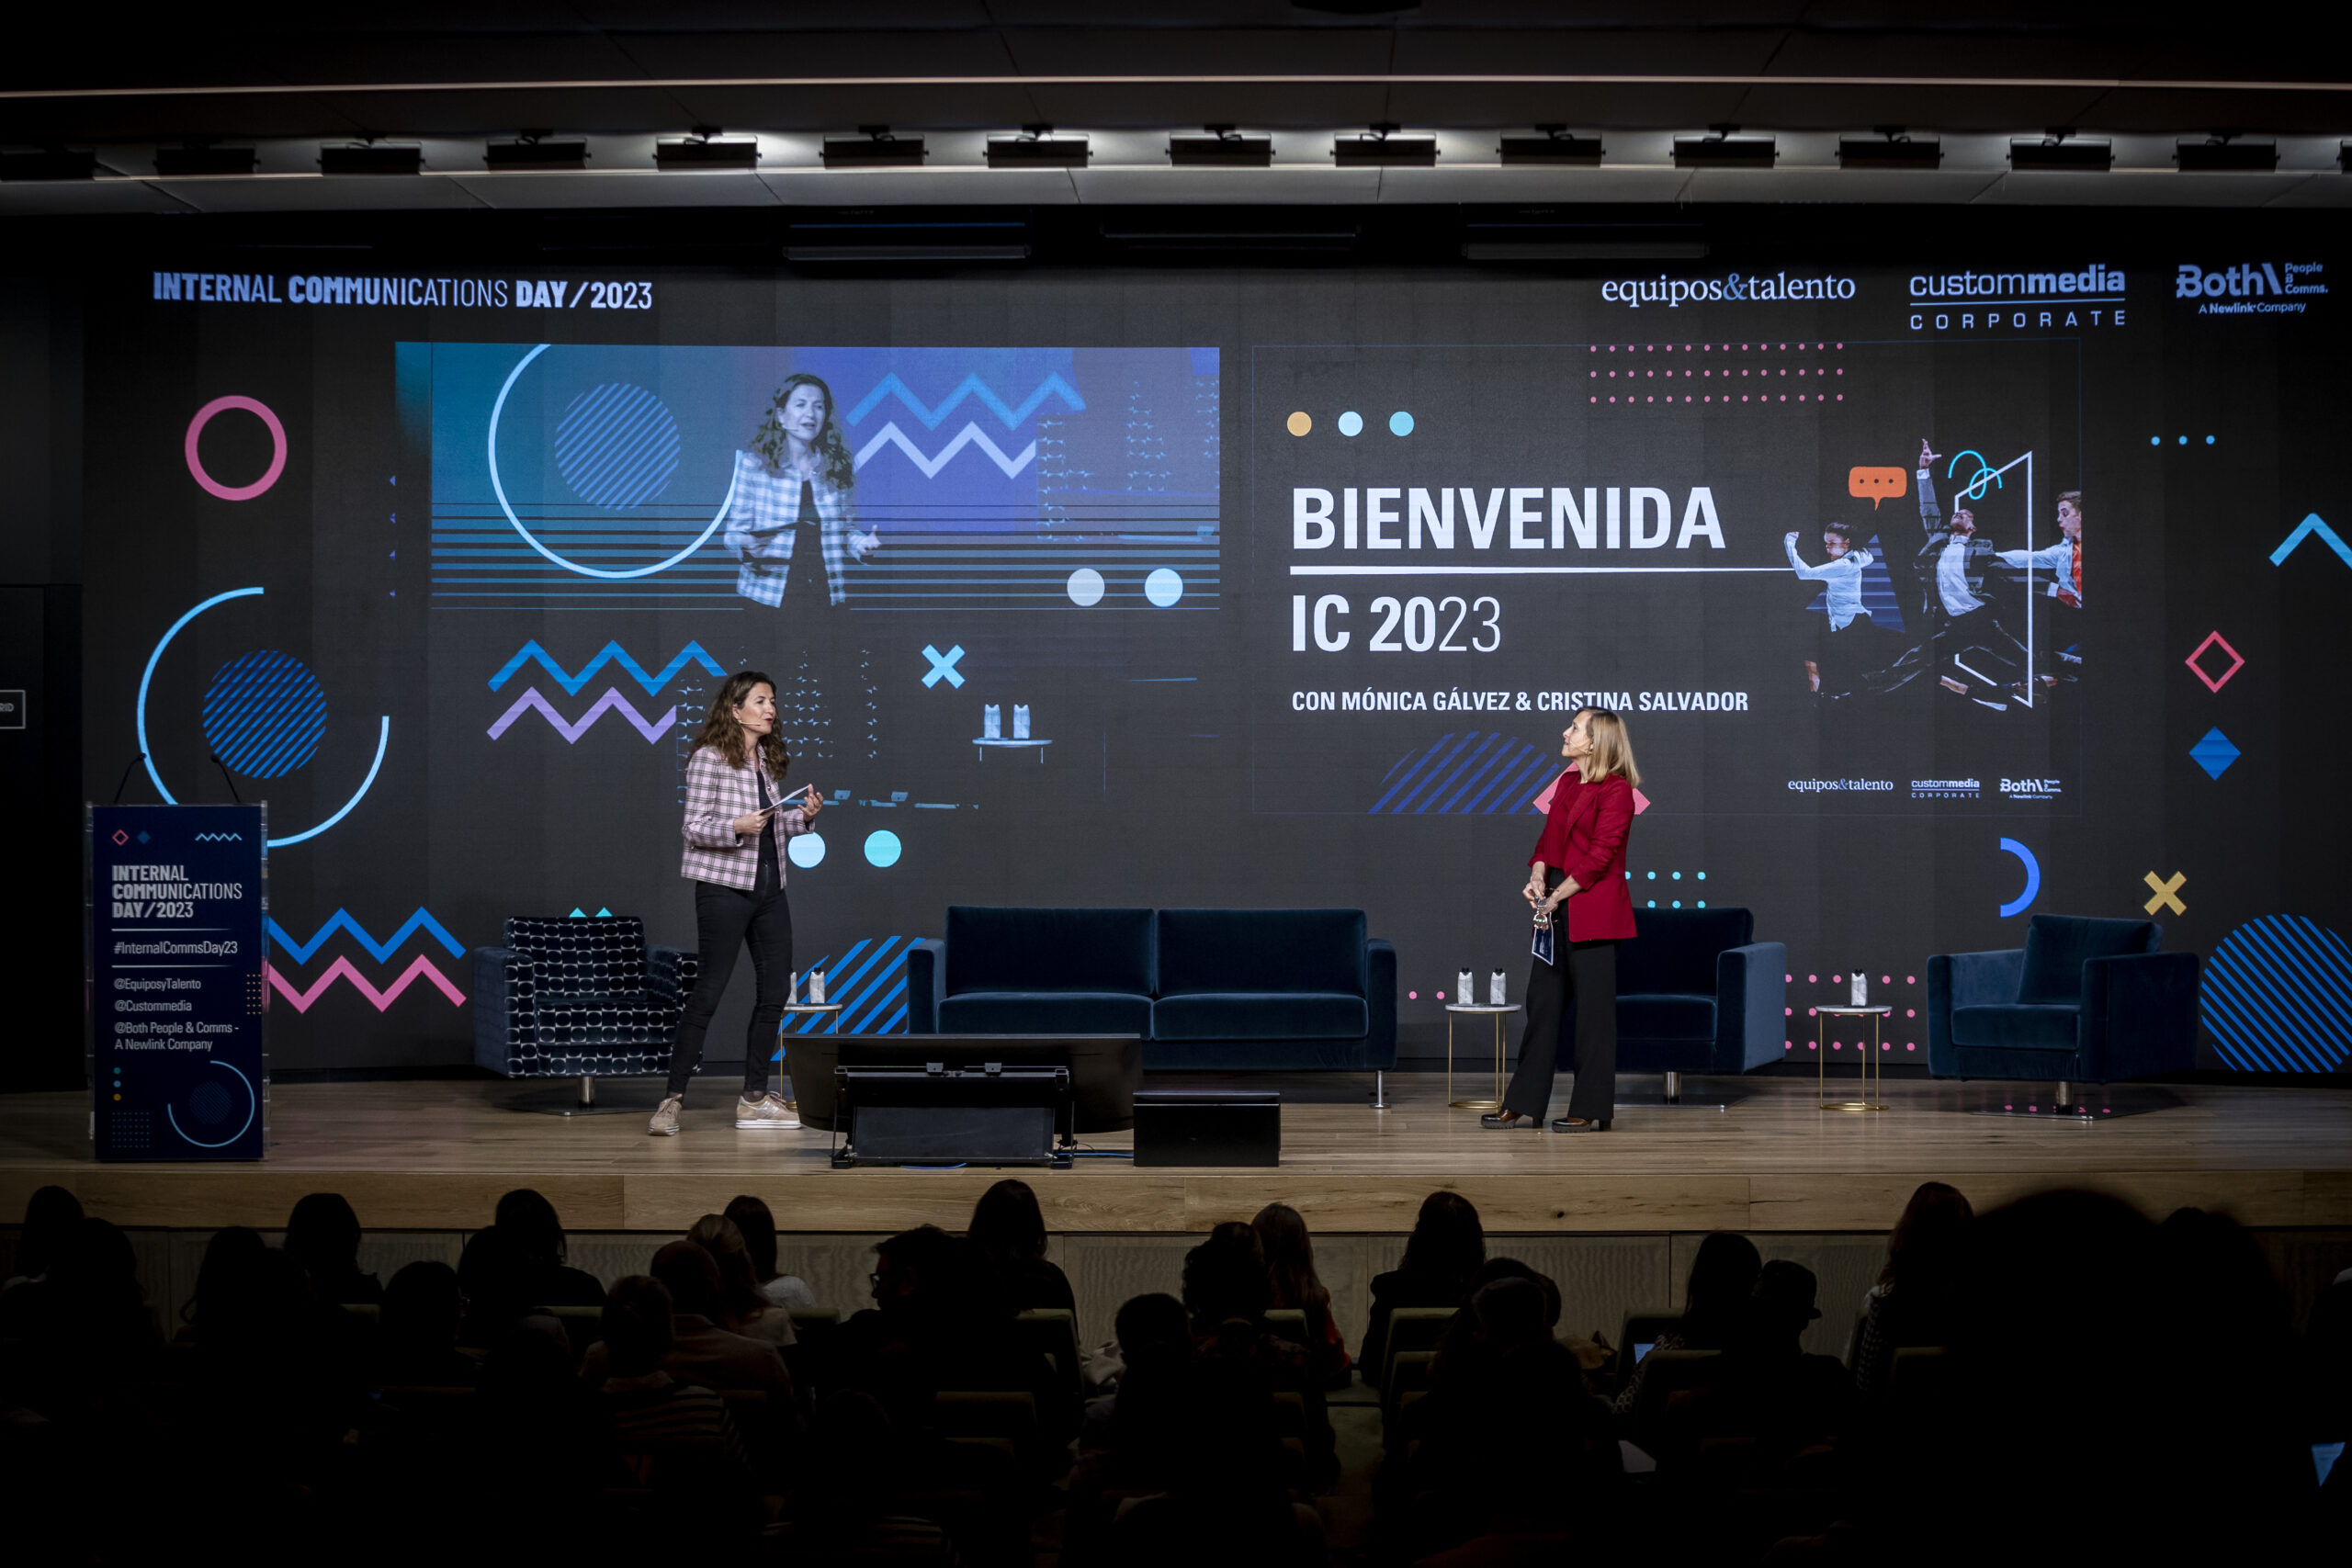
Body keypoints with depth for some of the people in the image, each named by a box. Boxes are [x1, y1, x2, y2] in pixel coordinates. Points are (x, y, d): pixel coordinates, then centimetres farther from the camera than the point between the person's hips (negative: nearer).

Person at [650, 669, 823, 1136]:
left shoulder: (768, 760, 13)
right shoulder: (709, 759, -9)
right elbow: (695, 829, -10)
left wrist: (803, 816, 2)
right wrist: (737, 827, -26)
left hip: (769, 887, 7)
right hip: (724, 886, -7)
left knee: (776, 990, 7)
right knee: (709, 991, -7)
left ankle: (754, 1099, 16)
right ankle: (672, 1100, -1)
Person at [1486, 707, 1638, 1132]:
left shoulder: (1616, 790, -11)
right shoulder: (1567, 782, 14)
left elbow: (1599, 856, -16)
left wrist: (1556, 896, -15)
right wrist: (1537, 878, -4)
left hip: (1592, 911, -8)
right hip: (1555, 909, 8)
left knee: (1593, 1009, -2)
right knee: (1542, 1003, 9)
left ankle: (1592, 1109, 5)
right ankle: (1525, 1105, 14)